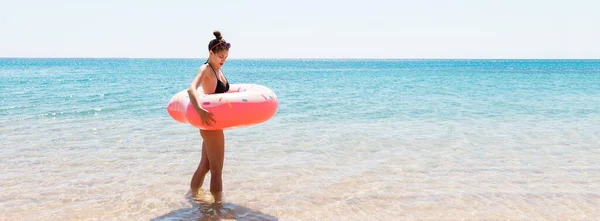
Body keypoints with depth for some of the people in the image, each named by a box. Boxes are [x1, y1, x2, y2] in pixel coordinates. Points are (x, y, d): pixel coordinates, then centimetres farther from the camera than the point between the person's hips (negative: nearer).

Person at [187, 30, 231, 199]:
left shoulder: (218, 70, 13)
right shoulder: (205, 69, -13)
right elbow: (191, 89, -32)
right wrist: (200, 111, -46)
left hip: (215, 123, 9)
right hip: (211, 124, -9)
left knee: (205, 165, 20)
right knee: (217, 171, -2)